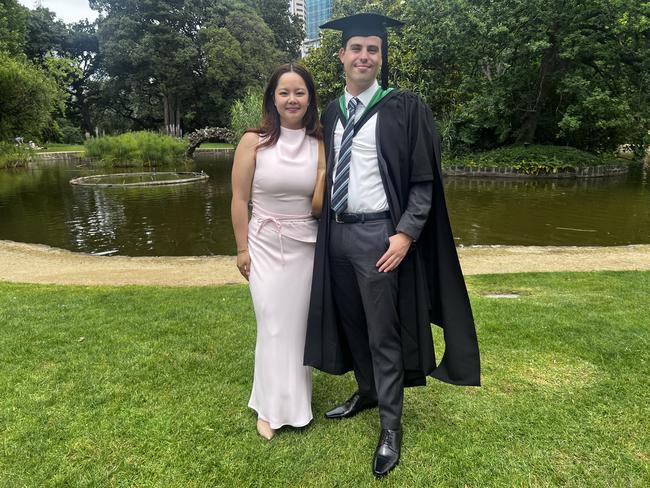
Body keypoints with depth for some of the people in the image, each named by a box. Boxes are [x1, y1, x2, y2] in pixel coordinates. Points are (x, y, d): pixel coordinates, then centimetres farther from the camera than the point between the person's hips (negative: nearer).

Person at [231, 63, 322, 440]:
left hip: (307, 246, 2)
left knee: (300, 323, 11)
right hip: (266, 245, -1)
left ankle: (297, 400, 31)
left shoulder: (320, 144, -1)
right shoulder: (254, 142, -5)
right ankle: (272, 408, 23)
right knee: (273, 326, 4)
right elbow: (240, 199, -3)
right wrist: (242, 248, -2)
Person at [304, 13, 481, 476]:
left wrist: (406, 232, -17)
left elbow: (424, 178, -8)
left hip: (378, 235, -6)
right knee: (351, 322, 18)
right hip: (336, 232, 6)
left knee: (383, 332, 2)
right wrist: (324, 225, 9)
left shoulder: (404, 108, -6)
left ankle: (391, 427, 20)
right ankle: (368, 392, 41)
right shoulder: (331, 114, 10)